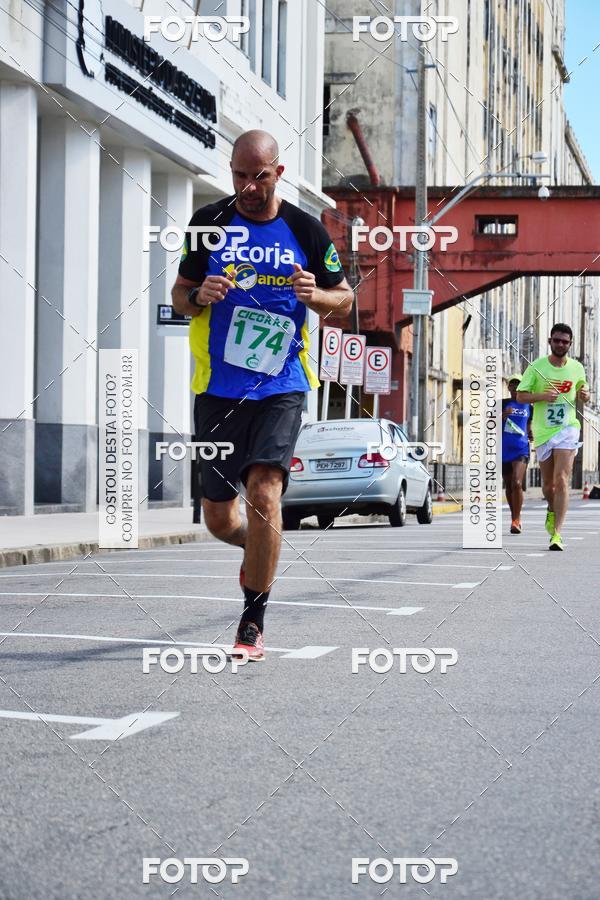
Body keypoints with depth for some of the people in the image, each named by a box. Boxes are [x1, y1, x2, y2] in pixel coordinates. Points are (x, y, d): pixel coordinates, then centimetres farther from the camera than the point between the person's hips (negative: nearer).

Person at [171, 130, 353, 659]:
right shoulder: (208, 223, 5)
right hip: (218, 388, 2)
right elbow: (180, 295, 12)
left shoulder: (305, 230, 2)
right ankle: (258, 549, 42)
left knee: (264, 488, -21)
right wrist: (200, 296, -11)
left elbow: (345, 299, 10)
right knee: (218, 517, 5)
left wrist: (314, 295, -13)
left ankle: (254, 621, -9)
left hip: (280, 385, -2)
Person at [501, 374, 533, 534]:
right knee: (508, 485, 12)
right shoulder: (502, 404, 4)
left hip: (521, 449, -1)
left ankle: (516, 520, -11)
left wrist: (530, 435, 3)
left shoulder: (528, 407, 8)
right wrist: (503, 415, -17)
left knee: (517, 484, -18)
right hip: (504, 449, 1)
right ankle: (514, 517, 28)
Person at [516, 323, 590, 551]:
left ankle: (556, 533, -18)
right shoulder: (536, 367, -2)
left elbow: (583, 394, 19)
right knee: (548, 484, 11)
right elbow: (520, 395, -2)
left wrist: (584, 394, -5)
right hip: (543, 431, 1)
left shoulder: (577, 368, 4)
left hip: (567, 428, -1)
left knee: (561, 480, -15)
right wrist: (542, 396, -19)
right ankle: (552, 510, 45)